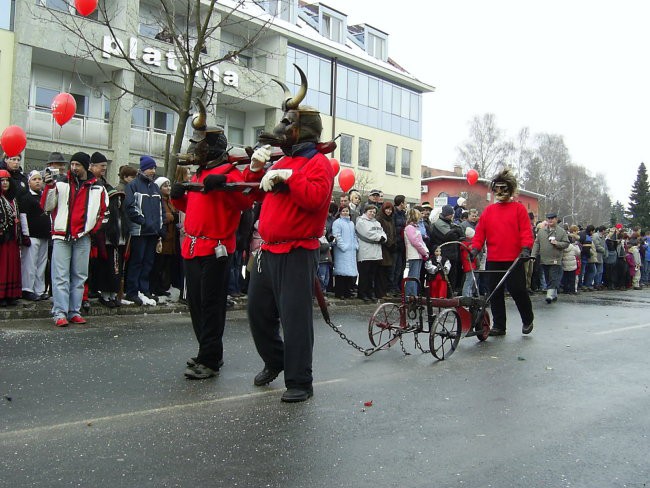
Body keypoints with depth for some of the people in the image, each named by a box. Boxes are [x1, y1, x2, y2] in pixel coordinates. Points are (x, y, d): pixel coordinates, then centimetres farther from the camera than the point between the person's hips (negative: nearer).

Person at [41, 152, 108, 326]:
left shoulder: (97, 188, 8)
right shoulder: (61, 183, 4)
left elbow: (102, 211, 18)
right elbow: (46, 206, 1)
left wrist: (94, 227, 6)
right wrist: (49, 186, -13)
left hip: (83, 238, 2)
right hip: (62, 235, -2)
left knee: (79, 276, 6)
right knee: (61, 276, -5)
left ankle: (74, 311, 13)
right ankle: (60, 313, -4)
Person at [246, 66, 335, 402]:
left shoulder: (318, 163, -6)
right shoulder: (284, 161, 19)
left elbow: (315, 198, -23)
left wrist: (286, 176, -24)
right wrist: (257, 169, 6)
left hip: (297, 254, -9)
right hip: (269, 250, 9)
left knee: (295, 316, -6)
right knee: (258, 311, 16)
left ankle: (300, 382, 4)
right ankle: (275, 361, 36)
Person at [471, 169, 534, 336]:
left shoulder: (519, 208, 4)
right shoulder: (488, 211, 12)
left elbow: (526, 231, -2)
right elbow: (480, 232, 10)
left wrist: (526, 248, -15)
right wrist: (475, 248, -3)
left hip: (514, 259, -3)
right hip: (493, 260, 4)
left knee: (517, 290, -2)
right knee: (495, 293, 7)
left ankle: (528, 319, 23)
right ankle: (499, 326, 17)